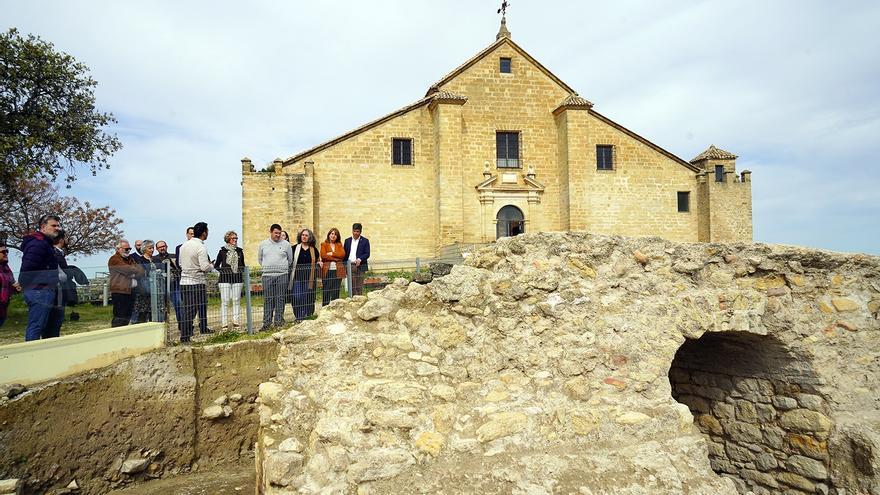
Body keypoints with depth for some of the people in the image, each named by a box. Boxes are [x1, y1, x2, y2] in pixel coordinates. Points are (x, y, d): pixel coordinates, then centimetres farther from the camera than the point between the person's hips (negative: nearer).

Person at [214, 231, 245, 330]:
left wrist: (242, 271, 3)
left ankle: (236, 321, 8)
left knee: (236, 300, 3)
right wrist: (222, 270, -6)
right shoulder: (222, 251, 3)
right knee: (224, 301, -3)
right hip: (225, 278, -3)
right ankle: (224, 323, -1)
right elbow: (216, 265, 8)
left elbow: (243, 265, 20)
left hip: (237, 278, 3)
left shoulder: (239, 251, 12)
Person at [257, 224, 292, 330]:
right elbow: (259, 259, 21)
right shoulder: (263, 244, 10)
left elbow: (290, 259, 15)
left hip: (282, 275, -1)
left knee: (280, 299, 1)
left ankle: (278, 321, 7)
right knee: (268, 300, 0)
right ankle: (267, 322, 3)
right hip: (267, 276, 1)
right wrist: (267, 268, 15)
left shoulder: (286, 244, 6)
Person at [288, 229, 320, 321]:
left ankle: (307, 316, 18)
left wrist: (319, 263, 4)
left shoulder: (313, 250, 11)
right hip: (298, 276, -2)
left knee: (308, 297, 6)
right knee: (297, 297, -9)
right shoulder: (295, 248, 3)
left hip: (309, 277, 2)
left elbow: (318, 261, 24)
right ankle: (299, 317, 2)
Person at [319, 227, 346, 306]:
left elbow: (343, 254, -1)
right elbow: (323, 255, -8)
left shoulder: (339, 245, 16)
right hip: (327, 270, -3)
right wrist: (336, 258, -8)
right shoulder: (324, 244, 7)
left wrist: (332, 253, -10)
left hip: (337, 270, 3)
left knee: (336, 291, 4)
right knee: (326, 291, -4)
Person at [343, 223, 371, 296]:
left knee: (359, 287, -2)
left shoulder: (365, 241, 4)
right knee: (352, 287, 2)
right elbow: (345, 253, 13)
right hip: (349, 266, 3)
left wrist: (360, 259, -19)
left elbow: (367, 254, -2)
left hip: (360, 266, -3)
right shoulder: (347, 241, 15)